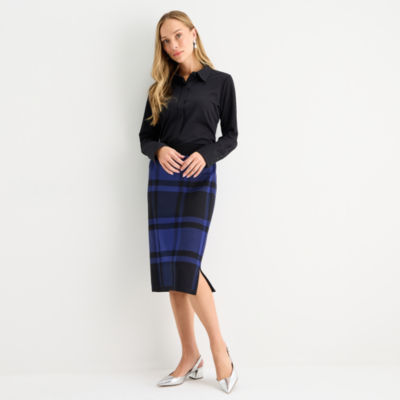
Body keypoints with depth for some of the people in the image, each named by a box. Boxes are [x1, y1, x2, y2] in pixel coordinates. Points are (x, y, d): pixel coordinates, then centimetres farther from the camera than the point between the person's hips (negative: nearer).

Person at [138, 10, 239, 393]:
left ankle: (218, 346, 3)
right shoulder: (160, 87, 13)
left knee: (186, 264, -16)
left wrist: (205, 154, -14)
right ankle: (190, 357, 12)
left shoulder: (220, 81, 6)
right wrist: (159, 150, -10)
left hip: (199, 179, -4)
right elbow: (145, 136, 13)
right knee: (167, 268, 2)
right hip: (162, 177, 4)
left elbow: (230, 136, 5)